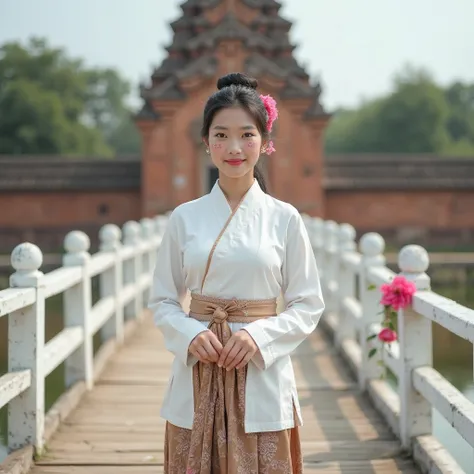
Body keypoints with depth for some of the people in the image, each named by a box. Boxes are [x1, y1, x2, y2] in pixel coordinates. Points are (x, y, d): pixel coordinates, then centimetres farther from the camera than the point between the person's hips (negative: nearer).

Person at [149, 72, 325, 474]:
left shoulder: (285, 219, 0)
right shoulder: (185, 218, 3)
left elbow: (309, 305, 2)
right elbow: (163, 300, 7)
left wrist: (259, 335, -13)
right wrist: (191, 335, -12)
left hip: (262, 375, -1)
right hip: (197, 378, 1)